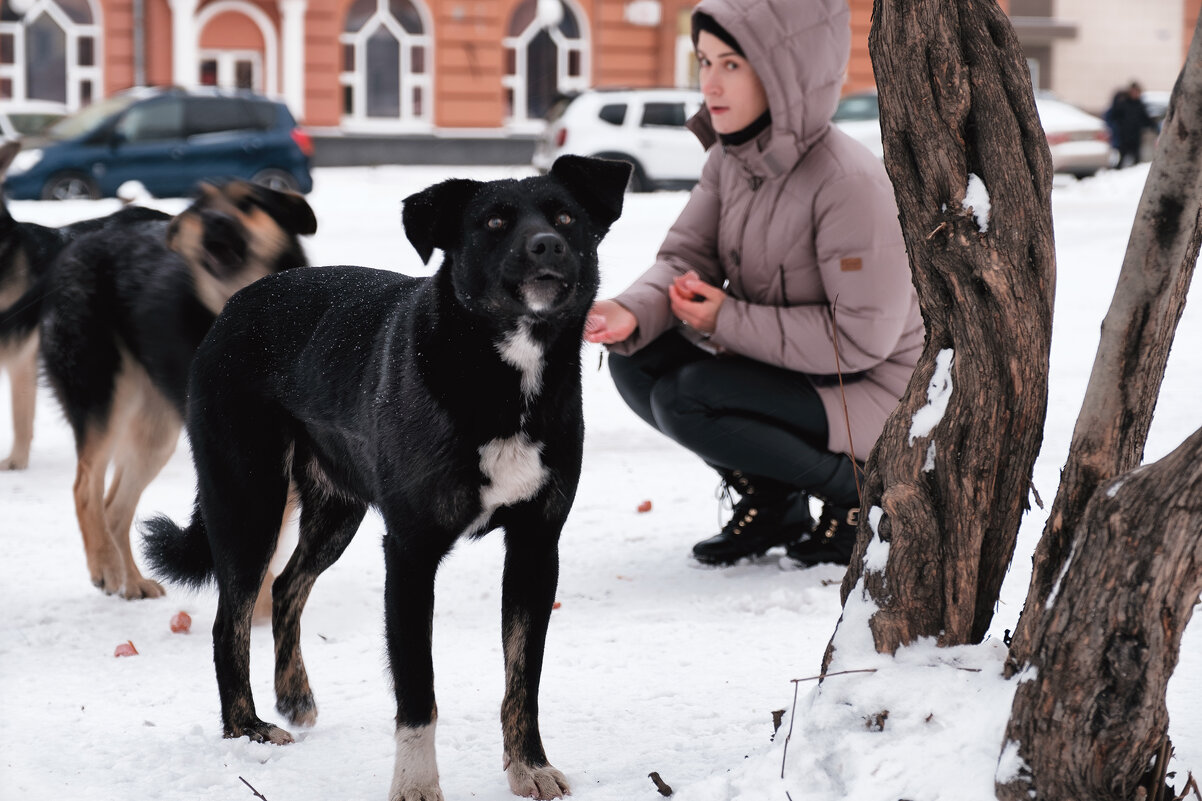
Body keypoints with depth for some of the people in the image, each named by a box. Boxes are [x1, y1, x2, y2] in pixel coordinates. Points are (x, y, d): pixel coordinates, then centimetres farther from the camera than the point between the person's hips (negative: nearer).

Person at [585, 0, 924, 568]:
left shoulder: (850, 183, -26)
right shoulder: (731, 159, -1)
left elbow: (863, 335, -26)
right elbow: (684, 259, -2)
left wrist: (729, 321, -22)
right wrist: (629, 313, -25)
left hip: (868, 391, -8)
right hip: (781, 369, 8)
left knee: (686, 400, -25)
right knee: (637, 363, -10)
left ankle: (857, 492, -5)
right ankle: (768, 500, 8)